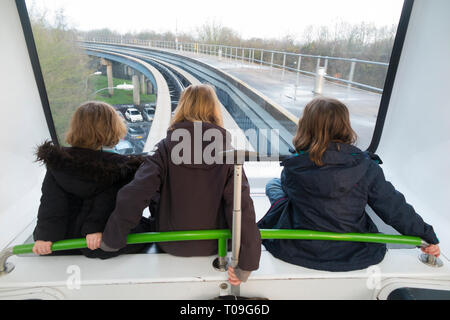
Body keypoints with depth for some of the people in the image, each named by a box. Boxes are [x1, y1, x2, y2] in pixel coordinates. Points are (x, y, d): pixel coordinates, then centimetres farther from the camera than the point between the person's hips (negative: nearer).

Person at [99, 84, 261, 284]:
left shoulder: (166, 148, -15)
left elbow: (134, 196, -21)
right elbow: (242, 206, -19)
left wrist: (111, 240, -8)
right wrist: (246, 264, -14)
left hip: (170, 245, 0)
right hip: (213, 247, 1)